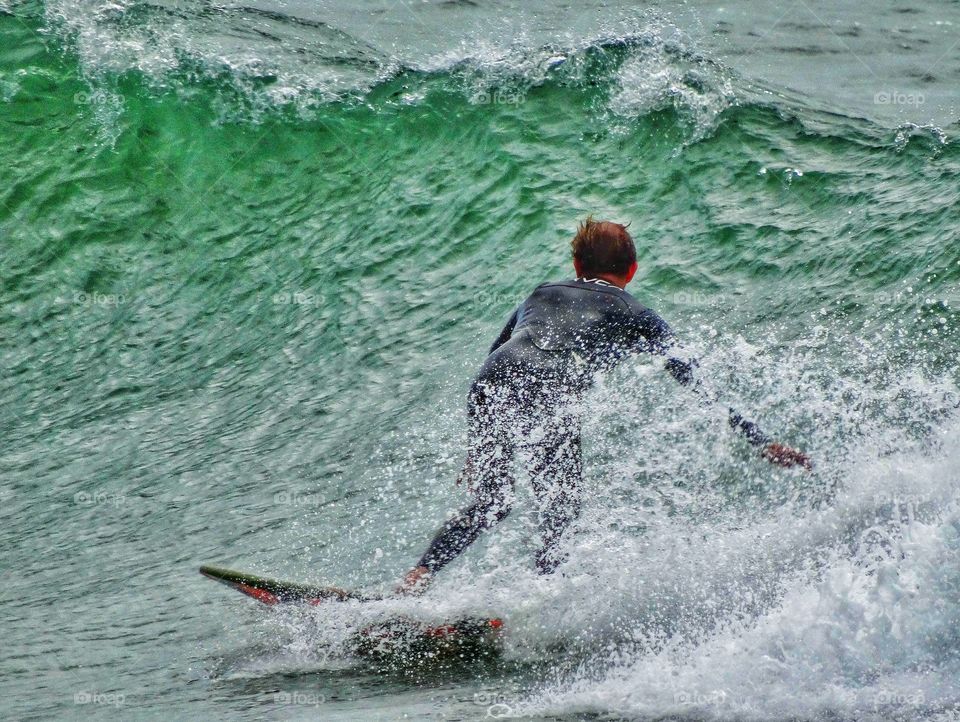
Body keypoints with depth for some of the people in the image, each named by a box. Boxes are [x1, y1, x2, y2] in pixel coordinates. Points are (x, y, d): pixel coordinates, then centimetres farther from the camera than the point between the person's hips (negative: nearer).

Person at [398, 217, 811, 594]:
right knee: (560, 519, 13)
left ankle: (414, 581, 10)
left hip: (488, 394, 4)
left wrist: (478, 447, 42)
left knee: (490, 505, 21)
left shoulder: (540, 296, 35)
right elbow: (693, 387, 17)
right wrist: (761, 442, 20)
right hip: (550, 403, -4)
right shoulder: (635, 317, 23)